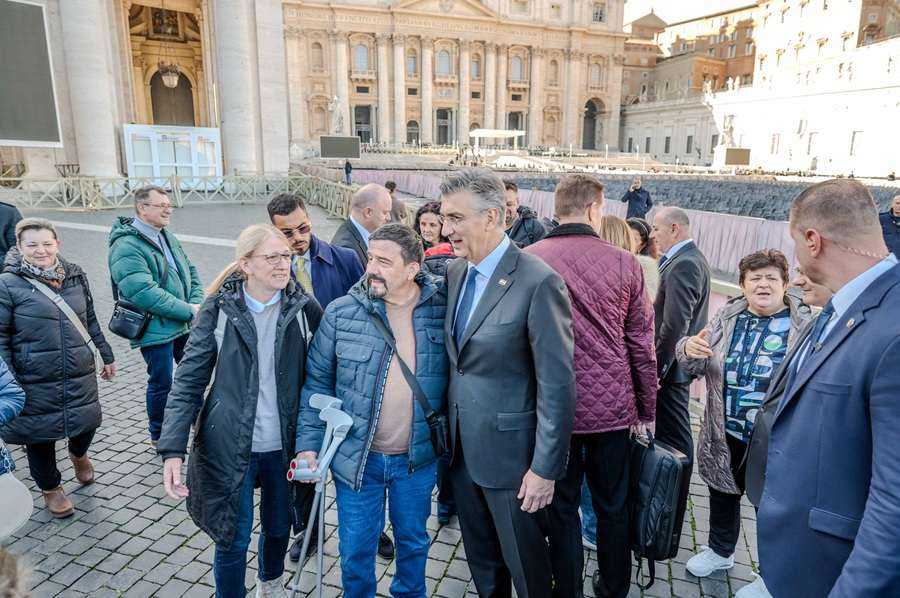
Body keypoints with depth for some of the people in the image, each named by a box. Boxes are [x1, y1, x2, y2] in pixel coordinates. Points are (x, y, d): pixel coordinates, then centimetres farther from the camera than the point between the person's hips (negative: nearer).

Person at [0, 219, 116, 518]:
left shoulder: (76, 276, 5)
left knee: (88, 423, 13)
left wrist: (106, 355, 17)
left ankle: (78, 454, 49)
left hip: (80, 375, 4)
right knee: (40, 436, 11)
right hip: (36, 382, -3)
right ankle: (50, 488, 35)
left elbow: (90, 320, 14)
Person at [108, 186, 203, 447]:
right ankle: (158, 436, 26)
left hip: (185, 324, 8)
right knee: (162, 383, 5)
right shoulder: (126, 246, -17)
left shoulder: (167, 237, 11)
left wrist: (197, 303, -5)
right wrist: (188, 310, -22)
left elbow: (190, 272, 13)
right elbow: (143, 292, -26)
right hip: (156, 330, -8)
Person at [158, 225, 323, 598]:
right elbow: (189, 381, -10)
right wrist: (172, 449, -17)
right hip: (229, 445, -2)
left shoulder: (304, 308, -7)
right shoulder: (218, 310, -11)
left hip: (283, 444, 2)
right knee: (233, 540, 9)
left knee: (278, 528, 22)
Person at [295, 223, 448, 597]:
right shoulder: (341, 313, -9)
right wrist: (308, 445, -7)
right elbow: (317, 381, -3)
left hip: (418, 458, 1)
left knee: (413, 541, 22)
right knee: (356, 548, 16)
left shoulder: (441, 311, -9)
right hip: (356, 457, 0)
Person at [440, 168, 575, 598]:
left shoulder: (538, 282, -21)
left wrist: (546, 467, -16)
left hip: (509, 450, -6)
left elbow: (557, 384, -19)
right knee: (481, 560, 24)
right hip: (461, 448, 7)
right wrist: (447, 427, 8)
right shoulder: (455, 271, 2)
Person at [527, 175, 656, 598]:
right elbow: (641, 344, -3)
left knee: (562, 507, 15)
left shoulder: (528, 260, -8)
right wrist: (646, 409, 8)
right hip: (613, 406, 1)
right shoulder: (624, 262, -7)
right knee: (613, 507, 19)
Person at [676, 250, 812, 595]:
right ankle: (720, 551, 47)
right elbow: (694, 366, 2)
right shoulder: (727, 318, 1)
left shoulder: (804, 325, -10)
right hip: (725, 435, 4)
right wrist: (689, 349, -21)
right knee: (723, 493, 22)